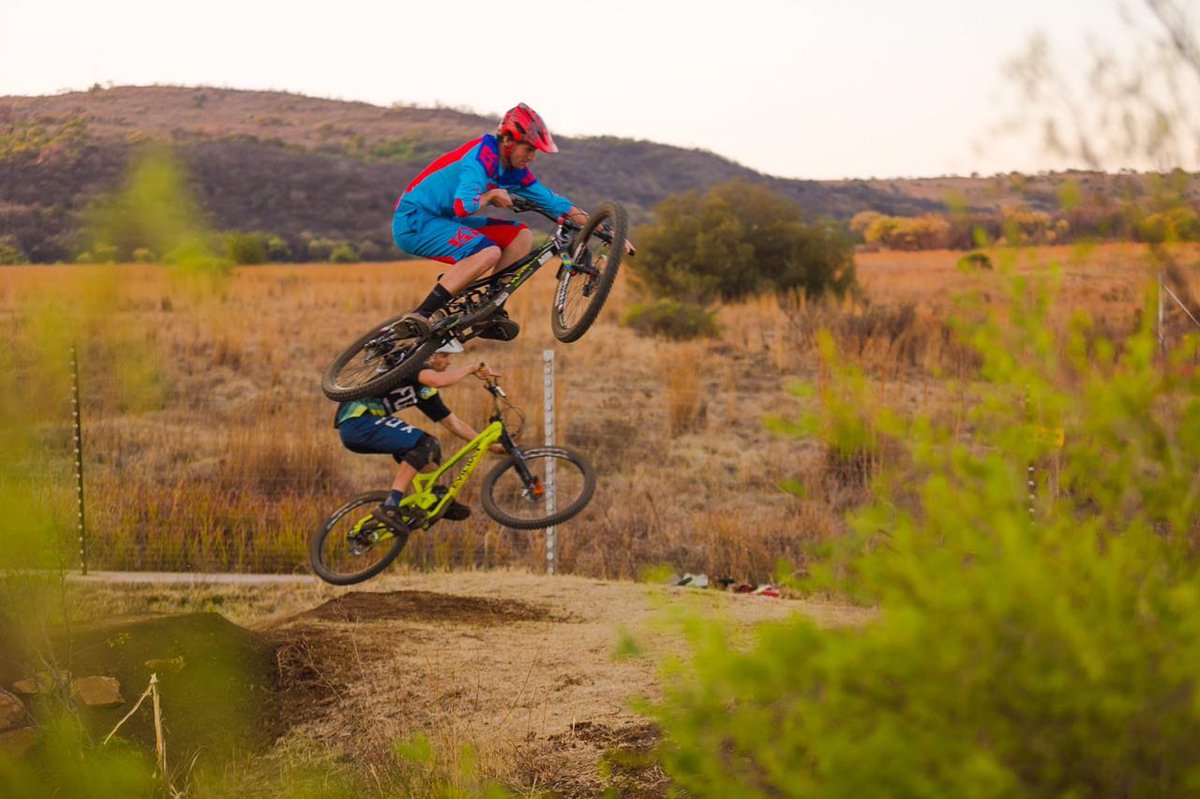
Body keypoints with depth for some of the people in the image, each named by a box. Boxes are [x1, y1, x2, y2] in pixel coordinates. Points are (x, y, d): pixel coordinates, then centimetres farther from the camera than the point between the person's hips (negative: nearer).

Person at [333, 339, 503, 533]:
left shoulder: (425, 390, 17)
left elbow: (453, 423, 22)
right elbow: (439, 380, -29)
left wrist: (490, 445, 19)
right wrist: (472, 368, -15)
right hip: (357, 421, -10)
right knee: (427, 445, -18)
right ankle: (389, 507, -25)